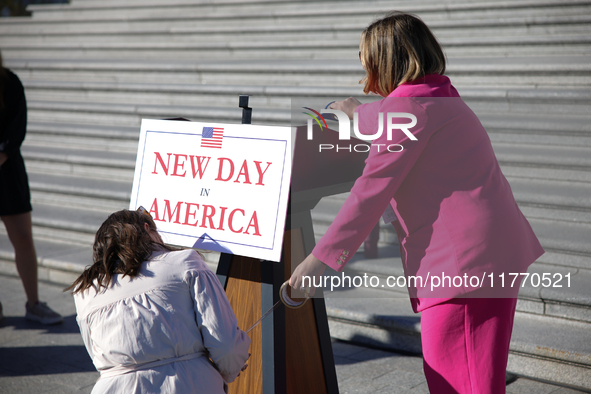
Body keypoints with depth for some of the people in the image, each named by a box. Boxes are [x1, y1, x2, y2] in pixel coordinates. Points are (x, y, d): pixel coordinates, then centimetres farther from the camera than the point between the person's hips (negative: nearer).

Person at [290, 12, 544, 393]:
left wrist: (322, 258, -13)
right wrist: (361, 115, 60)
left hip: (465, 260, -10)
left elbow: (372, 190, -16)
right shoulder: (440, 98, 20)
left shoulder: (408, 105, -11)